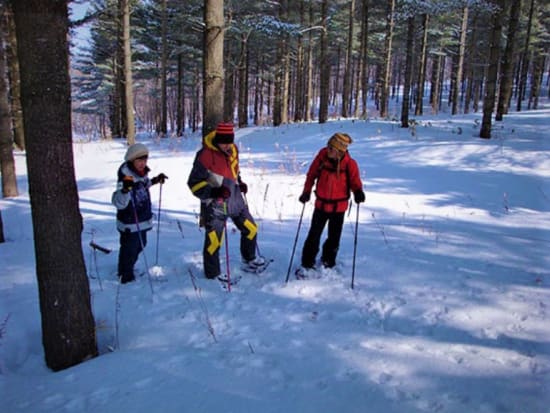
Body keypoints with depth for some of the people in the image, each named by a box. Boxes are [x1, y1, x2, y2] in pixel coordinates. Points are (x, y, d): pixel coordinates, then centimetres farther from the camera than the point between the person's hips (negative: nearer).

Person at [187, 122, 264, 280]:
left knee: (251, 228, 15)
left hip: (234, 199, 7)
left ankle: (249, 260, 39)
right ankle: (212, 274, 16)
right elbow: (194, 183, -16)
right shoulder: (205, 155, -20)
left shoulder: (233, 149, 1)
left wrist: (239, 182, 8)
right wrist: (213, 192, -28)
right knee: (214, 240, -4)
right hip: (215, 203, -7)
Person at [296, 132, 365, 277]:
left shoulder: (349, 163, -16)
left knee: (334, 237, 13)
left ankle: (327, 263, 34)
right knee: (313, 235, 4)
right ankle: (307, 264, 17)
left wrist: (358, 192, -27)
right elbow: (311, 174, 0)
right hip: (321, 204, 1)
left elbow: (355, 181, -6)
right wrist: (306, 192, -9)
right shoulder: (322, 156, -12)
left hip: (338, 206, 0)